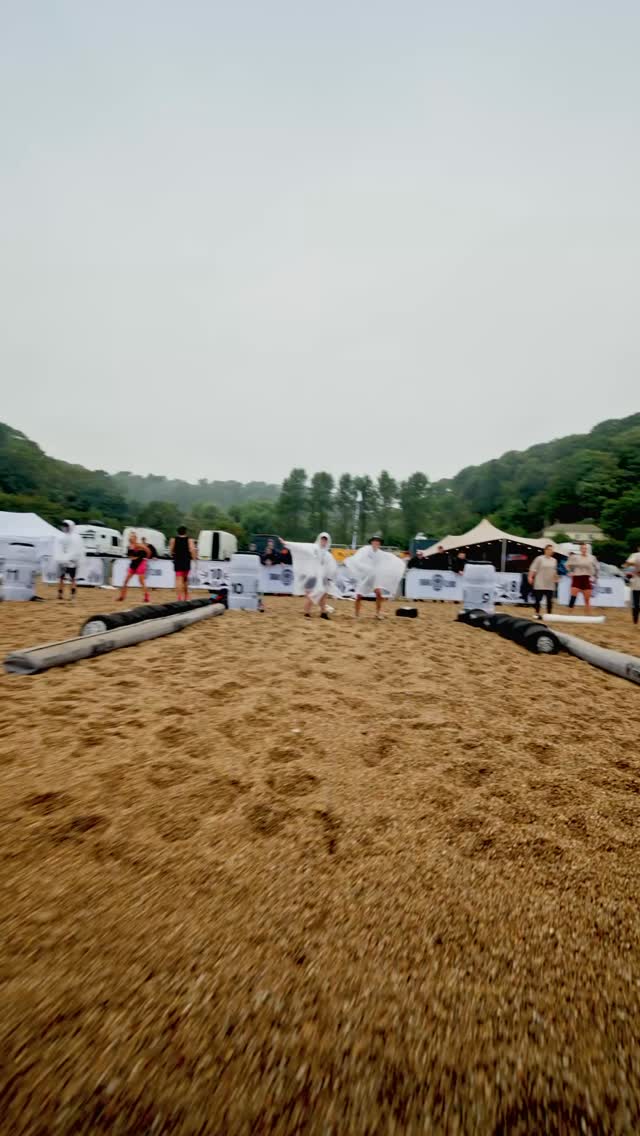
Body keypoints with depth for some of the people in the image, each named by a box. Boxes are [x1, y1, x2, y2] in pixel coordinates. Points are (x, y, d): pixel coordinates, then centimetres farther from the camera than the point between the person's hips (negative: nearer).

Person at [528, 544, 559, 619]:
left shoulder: (554, 560, 12)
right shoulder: (539, 558, -4)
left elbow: (554, 571, 23)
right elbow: (533, 568, -8)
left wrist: (556, 578, 20)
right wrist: (530, 577, -16)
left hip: (550, 584, 5)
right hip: (540, 583, -5)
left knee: (550, 600, 4)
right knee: (538, 599, -1)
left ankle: (549, 614, 11)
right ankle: (537, 614, 8)